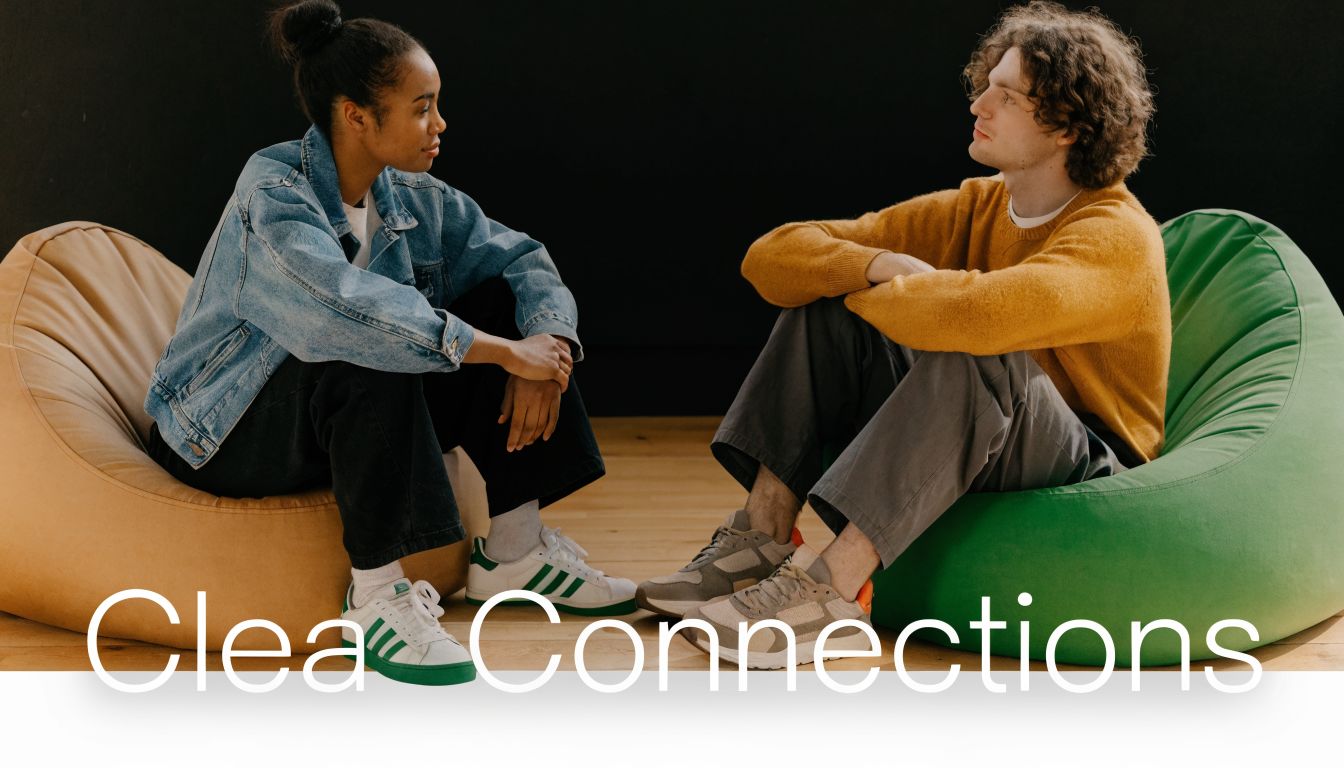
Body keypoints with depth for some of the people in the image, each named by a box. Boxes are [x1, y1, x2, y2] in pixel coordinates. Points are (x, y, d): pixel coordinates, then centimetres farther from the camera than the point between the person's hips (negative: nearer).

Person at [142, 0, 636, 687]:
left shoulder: (414, 198, -1)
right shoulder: (274, 191, -24)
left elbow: (522, 260, 3)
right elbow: (345, 307, -40)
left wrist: (545, 350, -19)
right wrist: (507, 353, -37)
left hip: (356, 411, 8)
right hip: (224, 433, -8)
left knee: (501, 306, -5)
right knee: (367, 350, -36)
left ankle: (515, 550, -1)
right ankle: (375, 593, -29)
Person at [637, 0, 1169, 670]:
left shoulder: (1119, 236, -19)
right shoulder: (975, 208, 2)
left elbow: (981, 311, -42)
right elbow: (772, 257, -2)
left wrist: (874, 295, -21)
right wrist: (882, 267, -21)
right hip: (968, 466, 7)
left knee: (973, 356, -35)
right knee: (826, 304, -5)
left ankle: (831, 591, -35)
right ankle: (763, 542, -14)